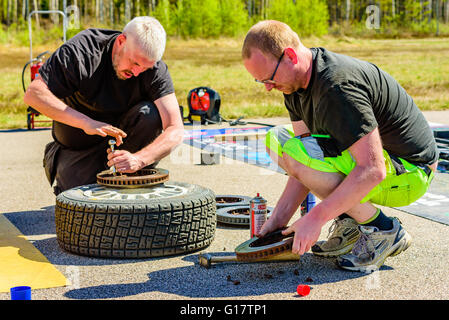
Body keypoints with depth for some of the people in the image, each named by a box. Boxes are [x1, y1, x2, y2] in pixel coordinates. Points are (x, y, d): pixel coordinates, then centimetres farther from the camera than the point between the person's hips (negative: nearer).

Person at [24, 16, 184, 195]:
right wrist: (85, 122, -40)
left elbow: (175, 130, -28)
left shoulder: (155, 69, -21)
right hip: (79, 147, -1)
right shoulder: (81, 50, -25)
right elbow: (33, 94, -28)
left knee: (150, 114, -27)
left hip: (124, 137, 1)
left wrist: (138, 159, -46)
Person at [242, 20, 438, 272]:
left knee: (295, 153, -27)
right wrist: (278, 220, -6)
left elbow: (372, 170, -33)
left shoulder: (338, 85, -30)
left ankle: (383, 231, -11)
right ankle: (350, 224, 6)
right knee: (277, 138, 9)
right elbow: (307, 166, 1)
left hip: (409, 172, -10)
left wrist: (316, 217, -32)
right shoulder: (296, 82, 0)